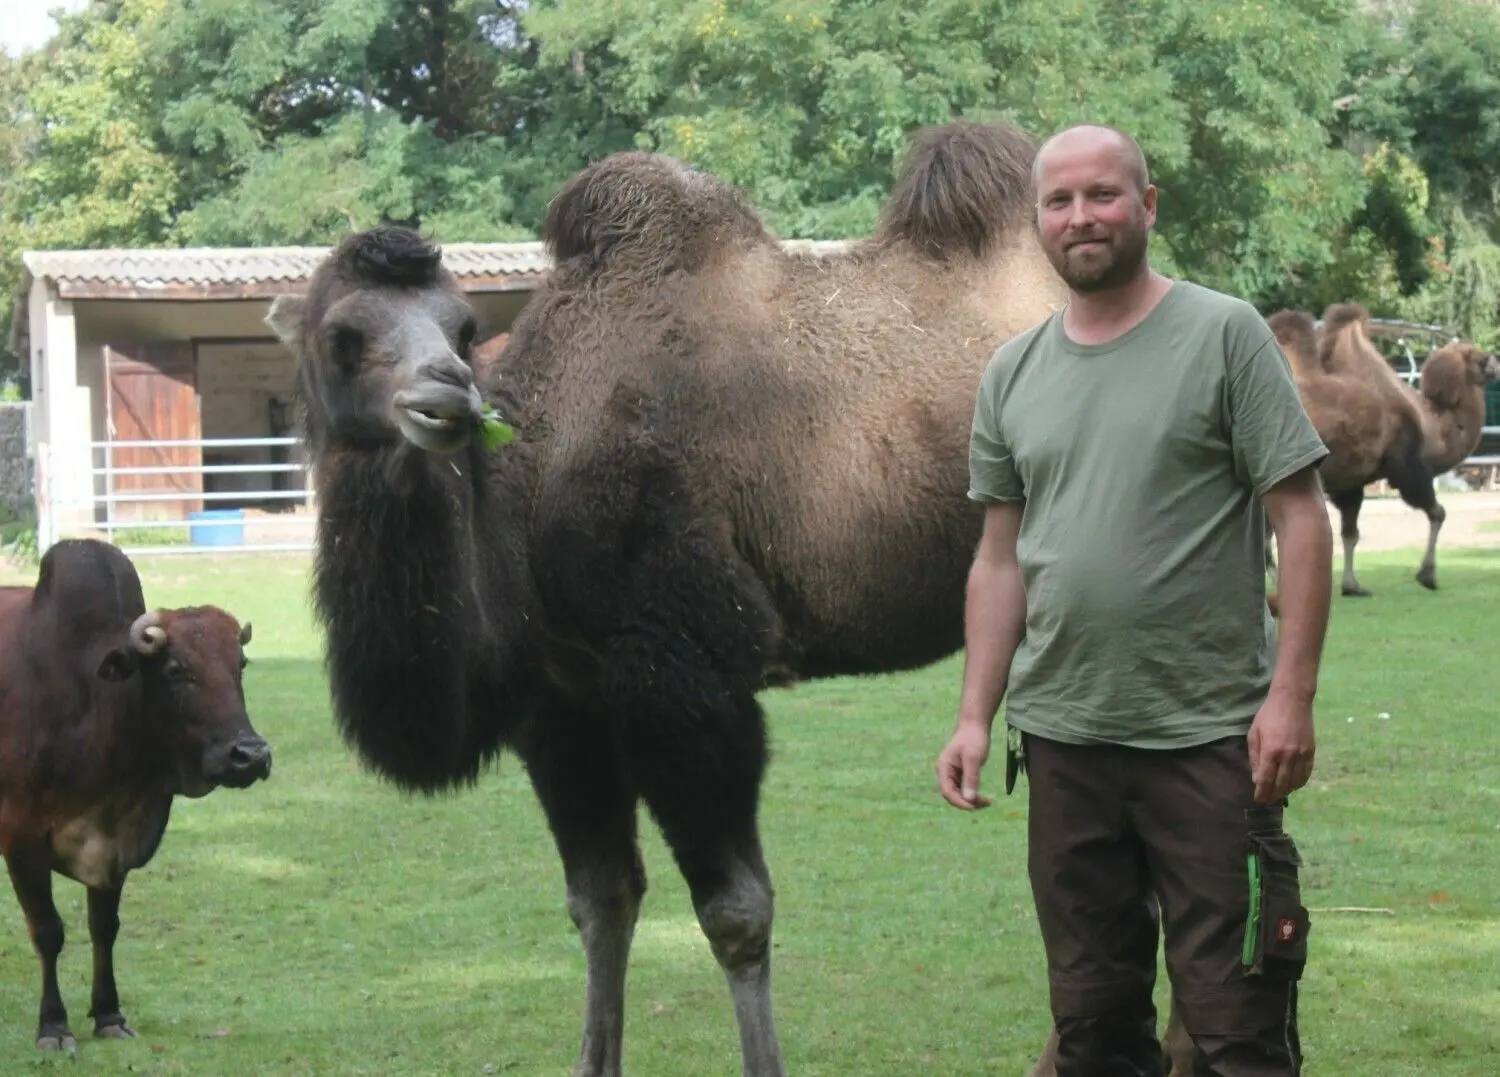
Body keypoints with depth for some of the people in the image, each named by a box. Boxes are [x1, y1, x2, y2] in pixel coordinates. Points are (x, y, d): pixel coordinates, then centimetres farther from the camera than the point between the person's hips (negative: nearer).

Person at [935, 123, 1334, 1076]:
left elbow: (1300, 517, -7)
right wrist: (976, 715, 7)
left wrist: (1293, 692, -14)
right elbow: (1002, 557, 15)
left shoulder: (1225, 335, -4)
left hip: (1210, 736, -5)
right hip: (1064, 739, 5)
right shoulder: (1013, 373, 11)